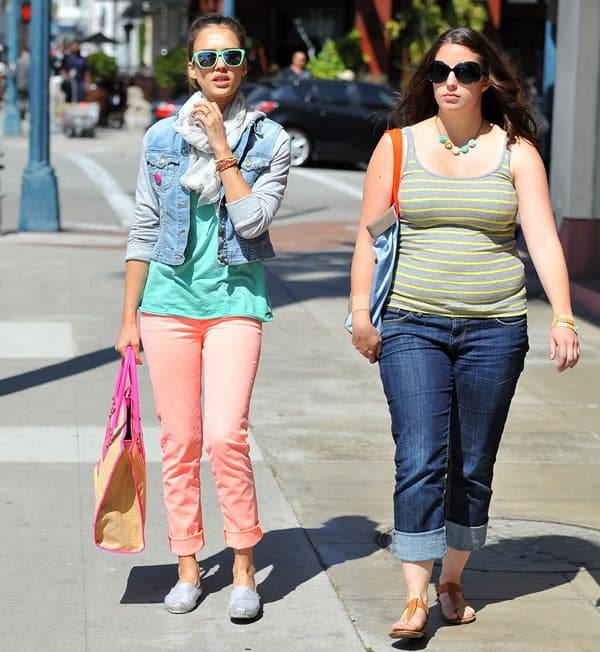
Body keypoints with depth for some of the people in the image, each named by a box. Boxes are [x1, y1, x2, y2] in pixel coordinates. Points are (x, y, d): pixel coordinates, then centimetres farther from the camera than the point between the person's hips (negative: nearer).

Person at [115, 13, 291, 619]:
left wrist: (222, 147, -12)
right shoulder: (161, 137, 5)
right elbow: (143, 230, 9)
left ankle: (244, 569, 0)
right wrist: (129, 317, 8)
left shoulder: (269, 139, 0)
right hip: (169, 297, 2)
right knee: (178, 440, 5)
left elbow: (253, 219, -12)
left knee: (225, 435, -14)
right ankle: (188, 568, 18)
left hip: (235, 300, -2)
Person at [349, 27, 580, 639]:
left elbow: (543, 238, -4)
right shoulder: (398, 145, 5)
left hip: (494, 329, 1)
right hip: (411, 328, -1)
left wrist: (562, 316, -15)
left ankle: (452, 581, 24)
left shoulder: (516, 151, 3)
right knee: (420, 462, -10)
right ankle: (415, 599, -8)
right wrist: (360, 313, 0)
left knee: (473, 468, 8)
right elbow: (369, 235, 7)